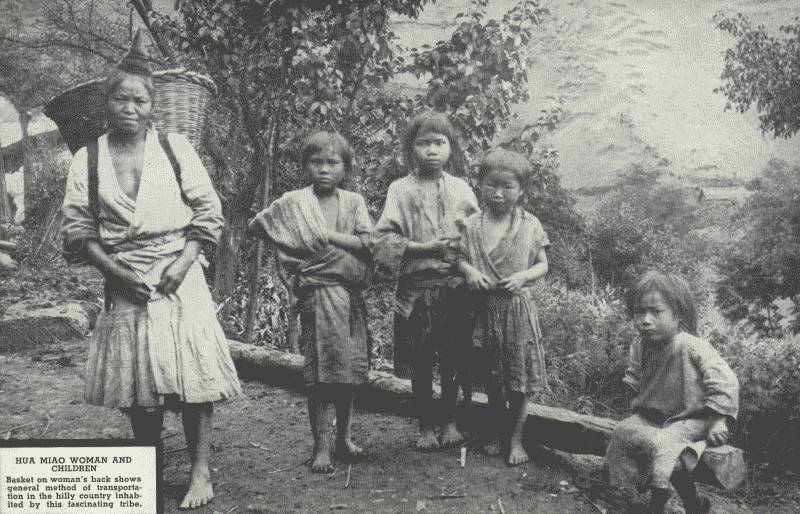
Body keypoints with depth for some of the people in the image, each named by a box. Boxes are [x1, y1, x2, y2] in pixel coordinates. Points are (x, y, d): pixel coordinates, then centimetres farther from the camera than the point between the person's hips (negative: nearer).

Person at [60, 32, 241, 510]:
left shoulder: (176, 148, 0)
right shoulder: (87, 160, 2)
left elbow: (208, 214, 1)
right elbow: (78, 229, 2)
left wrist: (183, 263, -12)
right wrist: (117, 272, -11)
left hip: (180, 279, -1)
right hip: (125, 286, 2)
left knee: (192, 375, -5)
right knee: (135, 383, 8)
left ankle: (201, 472, 6)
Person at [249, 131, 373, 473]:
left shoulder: (354, 202, 8)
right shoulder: (294, 203, 2)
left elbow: (367, 243, -3)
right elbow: (258, 224, 7)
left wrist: (329, 235, -11)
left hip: (350, 294, 3)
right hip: (315, 294, -3)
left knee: (350, 368, 9)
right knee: (320, 371, -4)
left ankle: (344, 436, 25)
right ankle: (322, 446, 3)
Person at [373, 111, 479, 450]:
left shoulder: (461, 189, 6)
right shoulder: (401, 189, -1)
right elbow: (383, 238, -8)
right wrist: (426, 248, -15)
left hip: (454, 287, 2)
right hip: (416, 287, -1)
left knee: (451, 360, 8)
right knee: (421, 363, 6)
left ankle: (449, 422, 25)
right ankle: (426, 427, 20)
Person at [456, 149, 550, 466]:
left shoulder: (529, 225, -2)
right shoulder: (472, 225, 0)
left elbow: (543, 265, 3)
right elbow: (460, 257, 5)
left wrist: (522, 276, -15)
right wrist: (469, 271, -16)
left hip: (517, 306, -1)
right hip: (484, 307, 1)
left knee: (518, 379, 4)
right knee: (491, 378, 13)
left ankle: (516, 438, 17)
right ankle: (496, 430, 31)